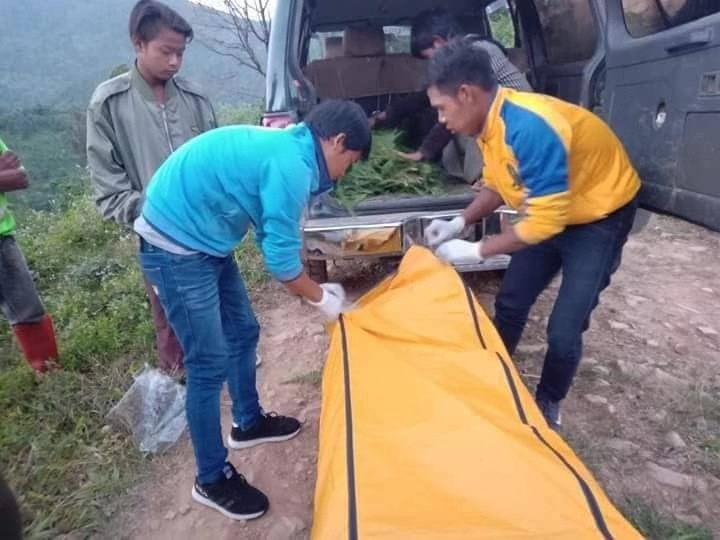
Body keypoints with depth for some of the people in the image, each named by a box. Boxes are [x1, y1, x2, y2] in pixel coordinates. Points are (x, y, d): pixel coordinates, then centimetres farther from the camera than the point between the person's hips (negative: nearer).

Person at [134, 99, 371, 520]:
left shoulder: (284, 147, 9)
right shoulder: (291, 165, -22)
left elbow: (276, 239, 16)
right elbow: (281, 259, -18)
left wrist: (316, 288, 15)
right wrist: (322, 298, -1)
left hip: (202, 238, 10)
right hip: (176, 246, -10)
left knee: (242, 332, 18)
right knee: (210, 363, -2)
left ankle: (249, 423, 40)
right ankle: (213, 480, 17)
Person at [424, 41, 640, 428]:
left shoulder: (529, 128, -36)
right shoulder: (490, 121, -8)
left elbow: (546, 221, -32)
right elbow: (496, 185, 6)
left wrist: (477, 251, -25)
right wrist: (460, 223, -7)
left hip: (601, 215, -8)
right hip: (550, 210, 8)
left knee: (564, 330, -7)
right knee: (510, 303, 10)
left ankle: (548, 404, 20)